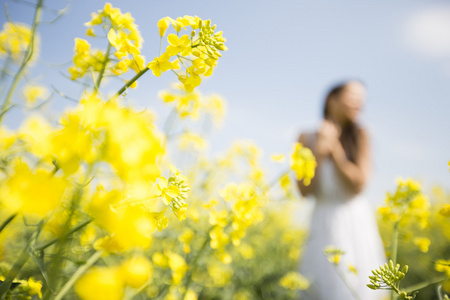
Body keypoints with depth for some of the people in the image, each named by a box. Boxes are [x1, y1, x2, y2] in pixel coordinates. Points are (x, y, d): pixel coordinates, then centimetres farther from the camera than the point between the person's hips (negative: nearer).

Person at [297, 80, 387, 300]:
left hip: (356, 222, -1)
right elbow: (305, 191, -7)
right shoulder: (307, 139, 0)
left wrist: (334, 147, -15)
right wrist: (320, 153, -17)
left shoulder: (359, 136, -3)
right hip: (323, 224, 1)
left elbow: (358, 184, -13)